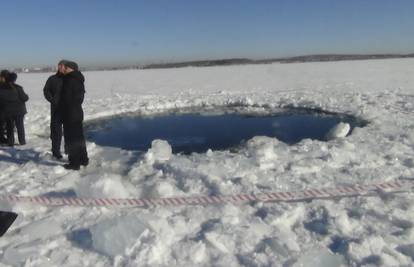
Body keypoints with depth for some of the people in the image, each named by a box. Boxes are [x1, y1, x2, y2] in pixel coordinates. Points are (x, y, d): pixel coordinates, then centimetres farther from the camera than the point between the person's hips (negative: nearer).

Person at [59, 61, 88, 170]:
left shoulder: (69, 80, -18)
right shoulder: (79, 80, 10)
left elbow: (65, 98, -16)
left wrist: (60, 108, 0)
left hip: (70, 114, -9)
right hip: (78, 112, 9)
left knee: (71, 139, -2)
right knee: (79, 137, 17)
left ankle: (74, 163, 3)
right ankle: (83, 159, 26)